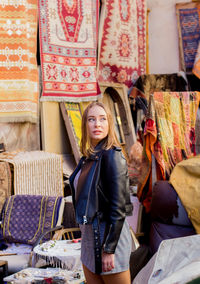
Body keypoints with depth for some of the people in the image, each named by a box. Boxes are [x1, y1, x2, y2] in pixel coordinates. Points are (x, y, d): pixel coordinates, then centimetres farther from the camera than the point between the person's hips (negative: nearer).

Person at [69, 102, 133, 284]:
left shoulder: (112, 156, -16)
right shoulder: (88, 157, 9)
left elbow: (118, 208, -19)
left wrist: (109, 250, -20)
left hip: (110, 235, -8)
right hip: (89, 235, 8)